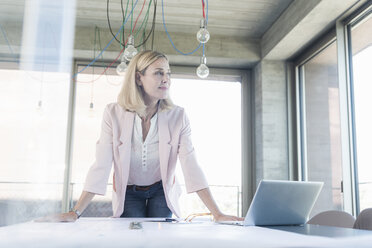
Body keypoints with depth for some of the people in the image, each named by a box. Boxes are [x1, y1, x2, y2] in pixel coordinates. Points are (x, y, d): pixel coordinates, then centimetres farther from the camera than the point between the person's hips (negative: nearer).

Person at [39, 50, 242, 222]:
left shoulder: (178, 117, -18)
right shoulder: (113, 114, -19)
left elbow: (191, 167, -22)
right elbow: (101, 167, -21)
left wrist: (217, 214, -29)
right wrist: (75, 213, -28)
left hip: (162, 191, 1)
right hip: (128, 193, 0)